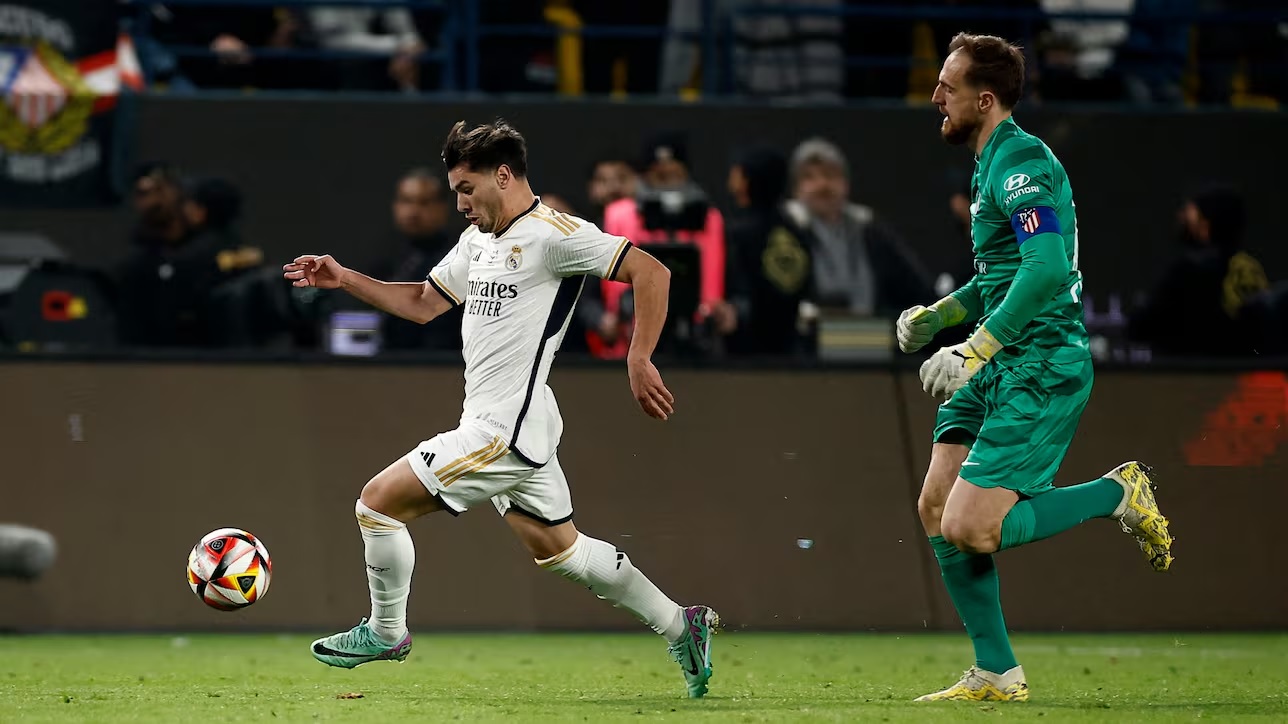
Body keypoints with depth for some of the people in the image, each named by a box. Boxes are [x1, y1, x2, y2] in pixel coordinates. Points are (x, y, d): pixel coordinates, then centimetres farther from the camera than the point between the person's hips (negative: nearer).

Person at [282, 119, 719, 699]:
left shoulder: (552, 234, -14)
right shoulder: (477, 239, 14)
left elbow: (651, 272, -17)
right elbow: (423, 303, 23)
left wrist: (639, 362, -21)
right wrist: (344, 279, 12)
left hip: (504, 432, -10)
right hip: (511, 429, 10)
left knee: (379, 500, -7)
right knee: (558, 549, 18)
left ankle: (386, 632, 10)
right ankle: (680, 626, 25)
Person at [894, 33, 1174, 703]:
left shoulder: (1022, 163, -15)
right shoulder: (990, 165, 18)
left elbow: (1048, 270, -28)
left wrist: (974, 350, -28)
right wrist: (936, 316, 17)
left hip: (1042, 368, -10)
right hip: (1000, 369, 10)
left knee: (970, 528, -16)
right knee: (936, 510, 3)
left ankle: (1119, 493, 2)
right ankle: (997, 676, 9)